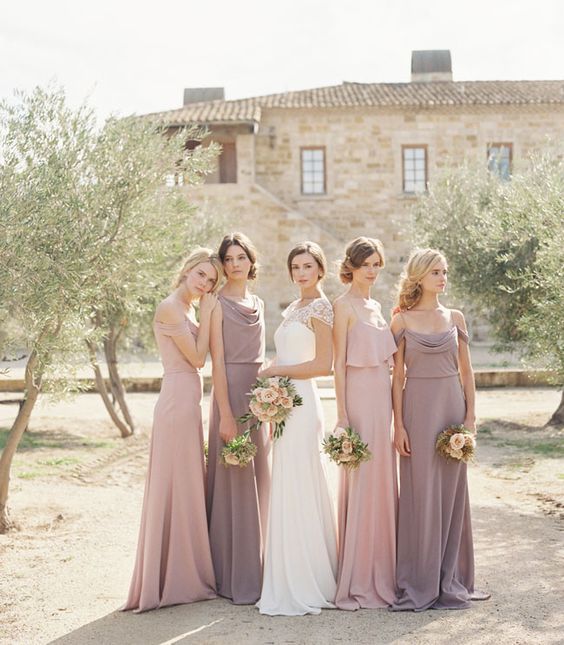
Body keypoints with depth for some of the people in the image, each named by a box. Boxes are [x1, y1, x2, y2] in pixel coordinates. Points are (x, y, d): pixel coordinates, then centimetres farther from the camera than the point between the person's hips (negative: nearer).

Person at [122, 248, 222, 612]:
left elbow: (198, 357, 12)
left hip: (188, 402, 10)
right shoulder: (171, 308, -13)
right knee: (178, 486, -3)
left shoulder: (188, 309, 15)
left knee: (188, 487, 14)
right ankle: (176, 581, 6)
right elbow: (197, 357, -13)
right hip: (178, 401, -10)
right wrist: (206, 315, -9)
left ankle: (184, 575, 24)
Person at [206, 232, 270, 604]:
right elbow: (217, 361, -10)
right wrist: (226, 415, -16)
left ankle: (257, 571, 19)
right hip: (231, 393, -7)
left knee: (258, 482, 10)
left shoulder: (258, 304, 16)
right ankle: (236, 579, 2)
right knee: (234, 483, -4)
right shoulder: (219, 304, -4)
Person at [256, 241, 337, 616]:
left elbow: (324, 364, -13)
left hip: (301, 403, -9)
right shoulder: (293, 310, 20)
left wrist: (275, 371, -10)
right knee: (295, 492, 11)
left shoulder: (319, 307, -7)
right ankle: (301, 583, 18)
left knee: (295, 493, -7)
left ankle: (301, 589, -1)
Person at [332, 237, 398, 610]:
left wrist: (393, 411, 16)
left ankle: (380, 574, 20)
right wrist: (342, 415, -15)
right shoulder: (344, 305, -6)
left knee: (381, 482, 10)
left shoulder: (376, 306, 16)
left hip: (383, 396, 8)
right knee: (359, 484, -4)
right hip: (359, 395, -8)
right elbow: (339, 363, -10)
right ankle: (356, 581, 5)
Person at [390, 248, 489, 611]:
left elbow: (466, 371, 9)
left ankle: (450, 580, 17)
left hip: (452, 406, 3)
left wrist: (470, 416, 1)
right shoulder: (402, 321, 1)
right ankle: (419, 584, 9)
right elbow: (398, 376, 0)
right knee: (420, 493, 0)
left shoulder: (455, 318, 8)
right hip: (418, 408, -3)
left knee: (451, 491, 6)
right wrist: (398, 424, -6)